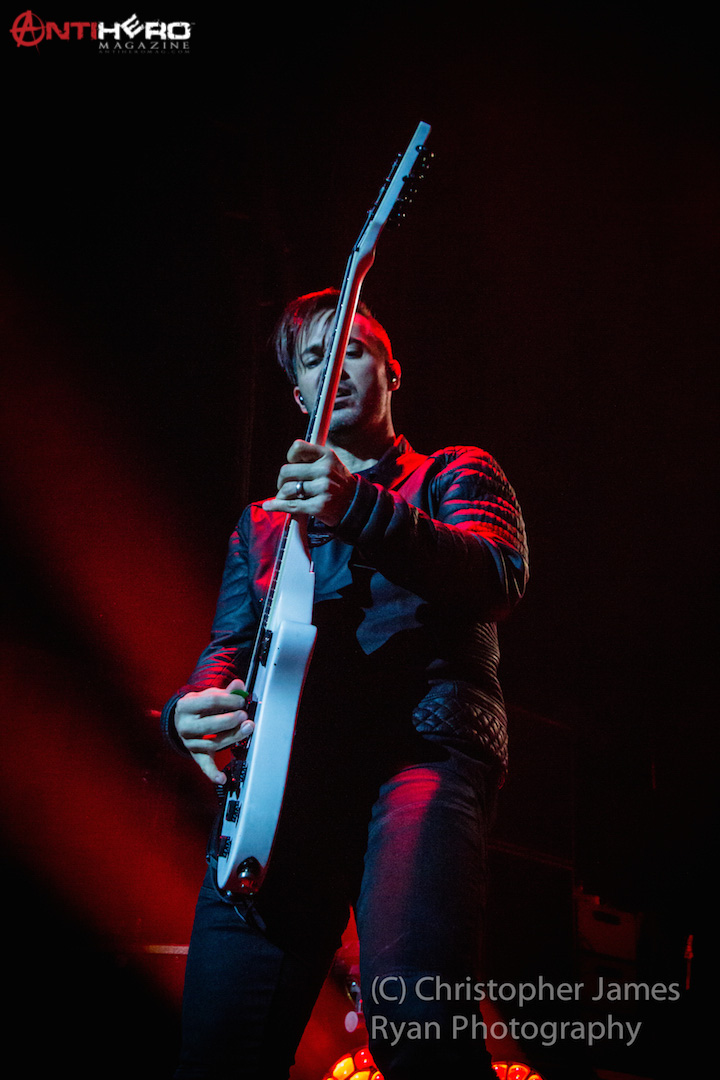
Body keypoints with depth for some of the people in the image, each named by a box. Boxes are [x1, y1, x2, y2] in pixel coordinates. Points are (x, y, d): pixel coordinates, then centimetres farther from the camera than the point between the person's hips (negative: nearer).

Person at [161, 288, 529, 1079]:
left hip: (423, 745, -3)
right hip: (284, 766, 4)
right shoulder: (261, 521, 29)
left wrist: (361, 511, -21)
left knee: (414, 1012, -29)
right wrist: (193, 709, -4)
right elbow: (229, 645, 22)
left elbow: (499, 579, -5)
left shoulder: (453, 474, 16)